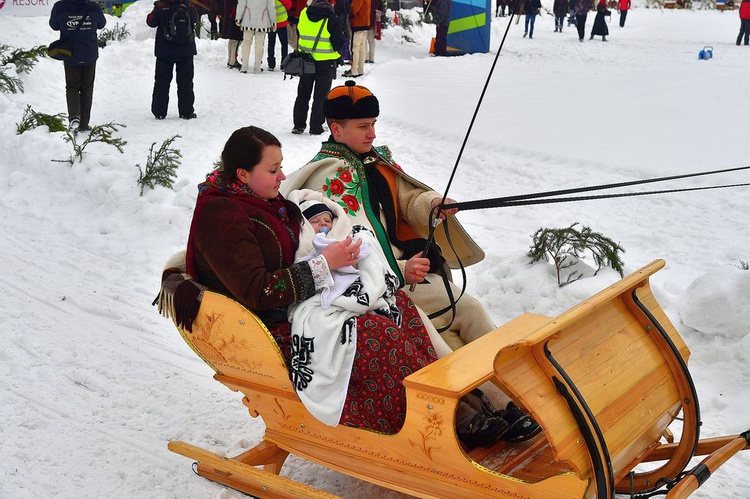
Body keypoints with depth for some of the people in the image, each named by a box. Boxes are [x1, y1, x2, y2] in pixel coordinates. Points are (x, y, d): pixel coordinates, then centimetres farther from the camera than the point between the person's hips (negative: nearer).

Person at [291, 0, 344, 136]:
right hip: (325, 63, -3)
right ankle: (316, 127, 8)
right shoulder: (331, 19, -15)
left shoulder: (303, 14, -2)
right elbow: (338, 42, -11)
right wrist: (338, 54, 8)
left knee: (303, 94, 15)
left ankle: (299, 125, 16)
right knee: (320, 96, 7)